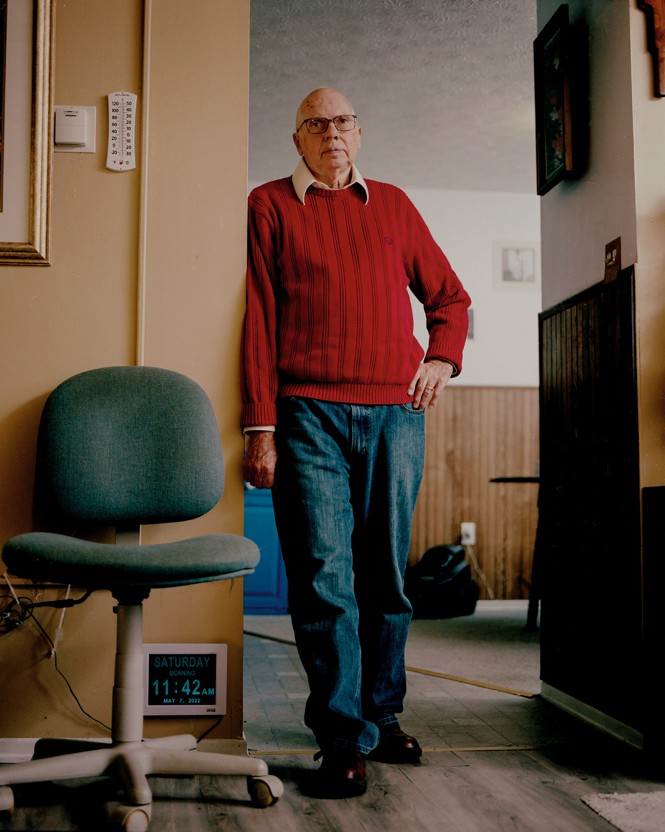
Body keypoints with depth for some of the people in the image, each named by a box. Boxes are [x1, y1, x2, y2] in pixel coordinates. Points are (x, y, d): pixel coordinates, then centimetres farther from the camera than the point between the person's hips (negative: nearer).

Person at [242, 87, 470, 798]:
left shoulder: (392, 204, 18)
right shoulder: (269, 206, 10)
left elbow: (449, 295, 26)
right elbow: (256, 320, 2)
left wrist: (443, 359, 7)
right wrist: (260, 429, -6)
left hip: (394, 413, 3)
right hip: (309, 415, -2)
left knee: (386, 575, 8)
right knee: (324, 578, -6)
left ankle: (383, 717, 23)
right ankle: (345, 740, 3)